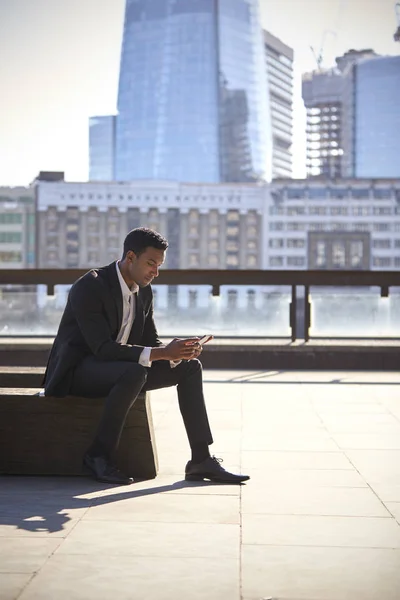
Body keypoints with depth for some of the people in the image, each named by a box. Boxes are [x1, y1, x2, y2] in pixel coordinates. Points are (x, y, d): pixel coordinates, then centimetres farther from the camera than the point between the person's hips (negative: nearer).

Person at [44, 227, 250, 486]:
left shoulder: (144, 291, 4)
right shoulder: (89, 287, -22)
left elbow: (151, 341, 8)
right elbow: (103, 349, -29)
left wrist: (176, 352, -16)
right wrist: (161, 353, -34)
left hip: (117, 368, 8)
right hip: (77, 370, -8)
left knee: (189, 367, -4)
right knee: (134, 373, -37)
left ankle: (201, 460, -6)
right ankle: (99, 455, -22)